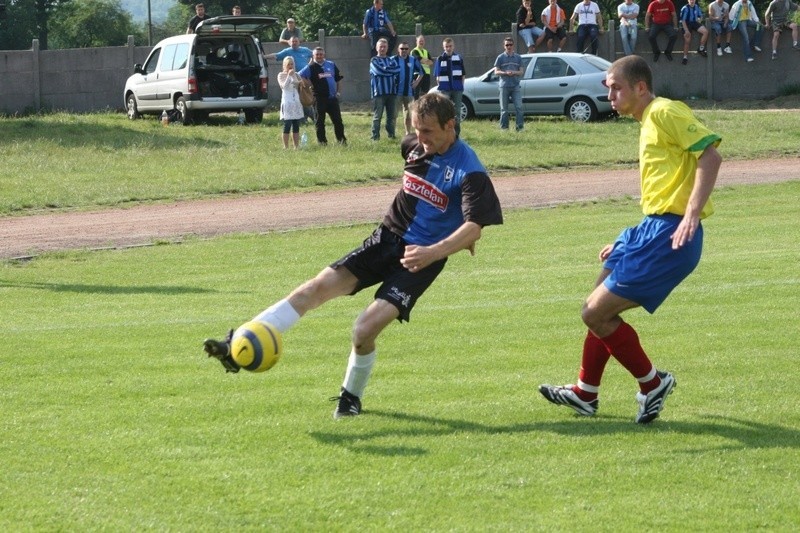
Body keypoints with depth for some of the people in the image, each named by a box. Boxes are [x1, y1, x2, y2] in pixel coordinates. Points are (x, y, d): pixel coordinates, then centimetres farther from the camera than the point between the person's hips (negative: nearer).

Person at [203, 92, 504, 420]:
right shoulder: (414, 146, 4)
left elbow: (474, 228, -24)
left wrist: (432, 253, -36)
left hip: (421, 259, -6)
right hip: (388, 236, 6)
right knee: (319, 287, -12)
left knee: (366, 330, -20)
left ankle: (351, 397, 9)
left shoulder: (468, 171, -17)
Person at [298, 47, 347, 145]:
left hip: (332, 97, 3)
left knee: (337, 120, 3)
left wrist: (339, 92, 8)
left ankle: (341, 139, 10)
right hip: (319, 98, -3)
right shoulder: (310, 67, -3)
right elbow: (299, 76, -12)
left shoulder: (331, 65, 10)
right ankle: (322, 140, 9)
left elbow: (338, 79, 17)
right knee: (320, 121, 2)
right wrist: (309, 85, -11)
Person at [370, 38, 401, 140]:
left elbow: (397, 70, -2)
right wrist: (391, 70, -4)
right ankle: (375, 137, -2)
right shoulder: (374, 61, 2)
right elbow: (380, 70, -14)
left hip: (392, 92, 4)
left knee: (392, 116, 6)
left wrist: (386, 70, -7)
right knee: (377, 116, -4)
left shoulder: (392, 60, 15)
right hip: (379, 93, -4)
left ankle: (391, 135, 13)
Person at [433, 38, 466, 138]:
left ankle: (457, 133, 12)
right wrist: (440, 86, -4)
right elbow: (437, 75, 4)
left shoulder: (458, 58, 4)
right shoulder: (440, 59, 1)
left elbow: (463, 74, 8)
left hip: (457, 89, 1)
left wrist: (461, 85, 1)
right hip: (445, 90, -1)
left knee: (457, 111, 6)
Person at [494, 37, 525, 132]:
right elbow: (496, 72, 2)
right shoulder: (500, 58, 5)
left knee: (519, 107, -8)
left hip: (516, 85, 1)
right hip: (504, 86, -1)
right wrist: (506, 73, -15)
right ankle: (504, 127, 8)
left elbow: (521, 71, 10)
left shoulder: (518, 57, 11)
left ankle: (520, 126, -7)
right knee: (504, 109, 3)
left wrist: (515, 72, -11)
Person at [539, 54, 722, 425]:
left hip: (669, 236, -10)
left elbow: (710, 155, -21)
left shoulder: (666, 112, -10)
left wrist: (692, 213, -31)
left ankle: (652, 383, 5)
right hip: (650, 229, 10)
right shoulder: (648, 123, 20)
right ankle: (585, 393, 35)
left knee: (595, 313, -10)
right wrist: (625, 246, 26)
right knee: (599, 307, 21)